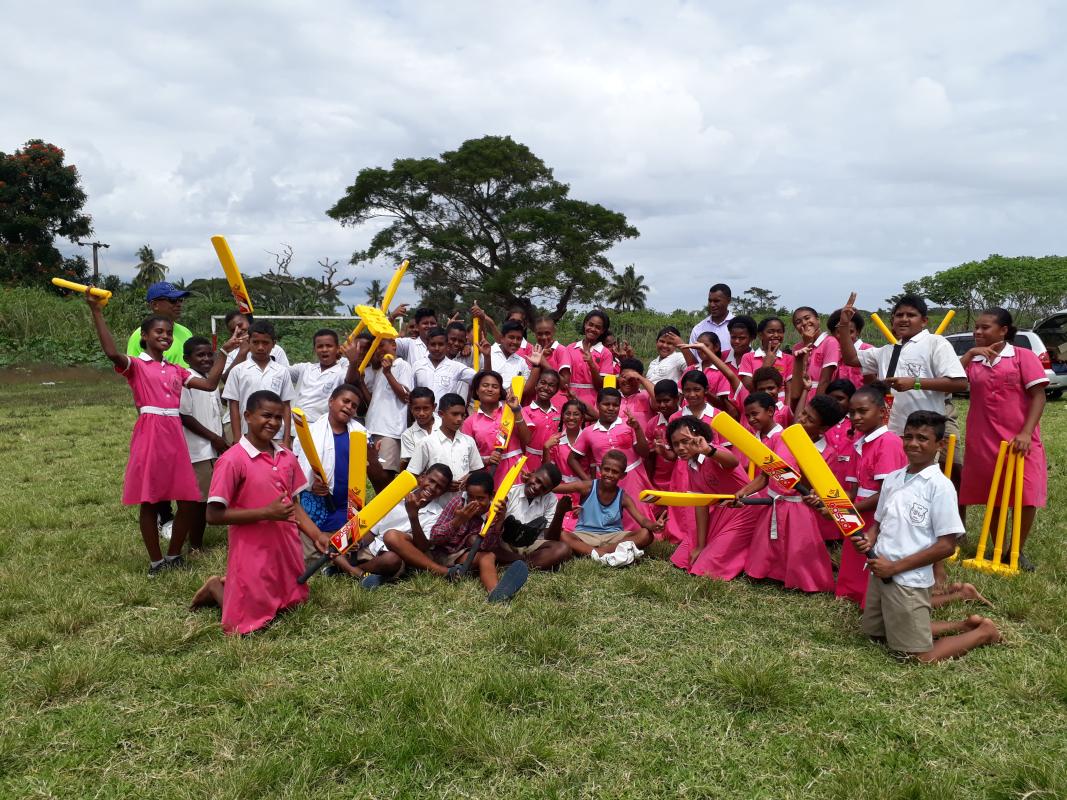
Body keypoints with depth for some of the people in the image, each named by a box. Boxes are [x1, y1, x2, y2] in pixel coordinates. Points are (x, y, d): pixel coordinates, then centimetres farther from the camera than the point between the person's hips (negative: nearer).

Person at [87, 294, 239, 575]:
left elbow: (210, 384, 14)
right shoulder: (135, 365, 1)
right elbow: (112, 353, -19)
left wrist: (223, 351, 17)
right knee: (149, 501, 3)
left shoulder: (177, 370, 18)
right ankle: (156, 561, 14)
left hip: (174, 434, 5)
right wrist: (97, 312, -22)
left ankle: (174, 556, 21)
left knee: (188, 499, 4)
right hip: (149, 433, -5)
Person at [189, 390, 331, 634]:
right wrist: (266, 513, -23)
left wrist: (316, 535, -3)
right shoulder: (232, 460, -17)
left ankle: (232, 585, 35)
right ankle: (217, 589, 29)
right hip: (253, 552, -6)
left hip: (286, 548, 7)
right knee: (250, 621, 2)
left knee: (293, 603, 21)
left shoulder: (287, 457, 2)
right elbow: (214, 515, -17)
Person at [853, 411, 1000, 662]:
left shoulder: (940, 485, -14)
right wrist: (869, 540, -5)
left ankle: (984, 632, 21)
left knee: (922, 657, -1)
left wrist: (895, 567, -16)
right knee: (876, 634, 22)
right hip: (879, 572, 7)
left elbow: (946, 546, -16)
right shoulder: (892, 479, 6)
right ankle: (964, 626, 32)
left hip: (908, 580, -7)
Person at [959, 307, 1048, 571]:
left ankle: (1017, 551, 17)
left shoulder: (1023, 356, -2)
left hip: (1019, 440, -2)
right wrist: (970, 353, -12)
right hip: (983, 440, 3)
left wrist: (1026, 433, -16)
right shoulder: (973, 360, 6)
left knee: (1026, 496, -1)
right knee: (992, 496, 11)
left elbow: (1038, 396, -6)